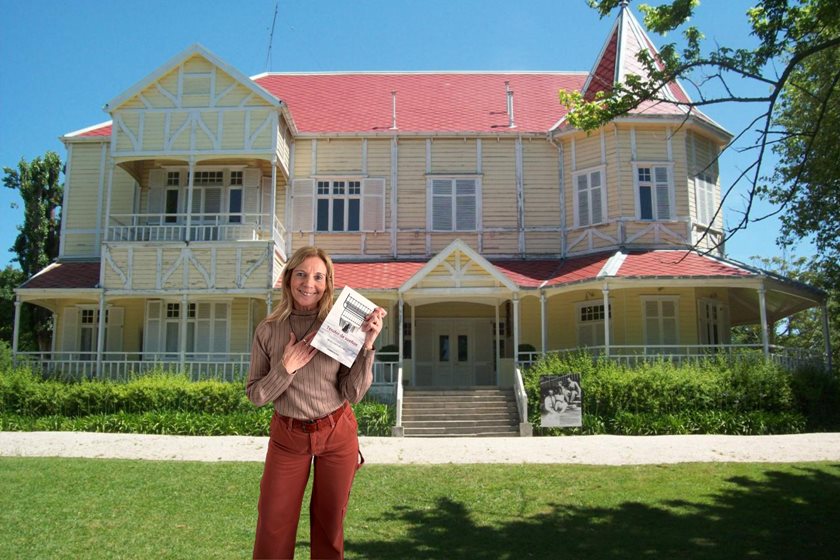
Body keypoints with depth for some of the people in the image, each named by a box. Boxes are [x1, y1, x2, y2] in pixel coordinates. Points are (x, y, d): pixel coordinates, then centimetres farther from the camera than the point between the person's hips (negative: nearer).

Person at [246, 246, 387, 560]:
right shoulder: (268, 331, -7)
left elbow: (353, 394, -11)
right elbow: (255, 396, -4)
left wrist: (367, 344, -22)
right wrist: (287, 367, -19)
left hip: (337, 434, 0)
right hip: (287, 437, 1)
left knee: (329, 524, 14)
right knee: (273, 527, 8)